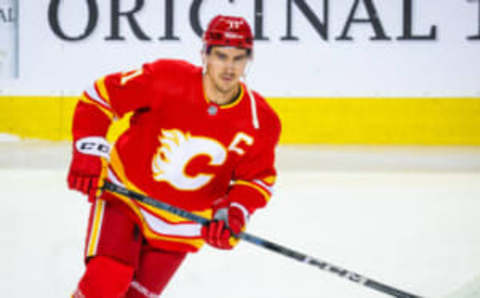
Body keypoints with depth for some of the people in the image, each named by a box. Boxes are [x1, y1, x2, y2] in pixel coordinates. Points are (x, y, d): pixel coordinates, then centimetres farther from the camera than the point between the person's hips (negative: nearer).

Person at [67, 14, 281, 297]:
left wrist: (233, 213, -21)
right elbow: (100, 96, -13)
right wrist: (89, 153, -21)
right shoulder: (166, 79, -21)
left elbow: (258, 178, -2)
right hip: (124, 193, -3)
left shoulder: (260, 121, -13)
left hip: (179, 227, 3)